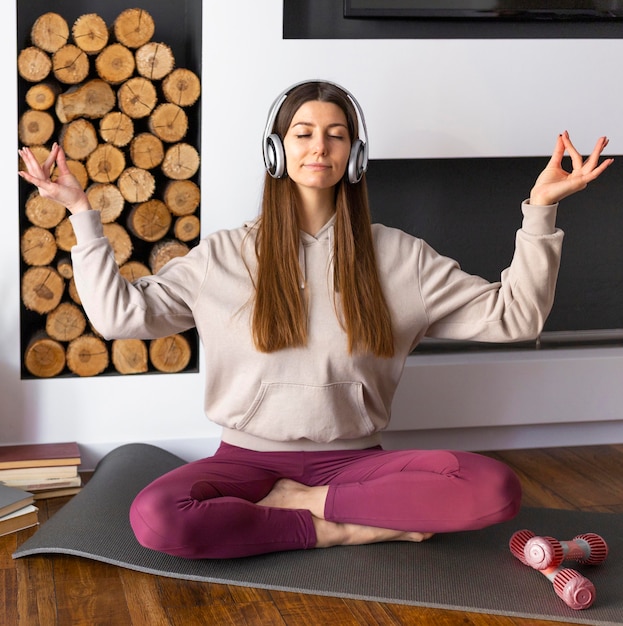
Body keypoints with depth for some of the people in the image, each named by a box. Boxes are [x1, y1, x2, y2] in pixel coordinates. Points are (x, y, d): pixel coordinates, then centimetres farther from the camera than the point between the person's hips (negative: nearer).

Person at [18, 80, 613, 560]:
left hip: (352, 458, 1)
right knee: (154, 518, -34)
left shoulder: (398, 256, 4)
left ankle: (302, 502, -13)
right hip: (251, 457, -1)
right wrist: (81, 211, -2)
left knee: (496, 488, -27)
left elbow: (510, 316, 2)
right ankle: (340, 528, -17)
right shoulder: (224, 255, 4)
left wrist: (540, 209, -7)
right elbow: (121, 313, 0)